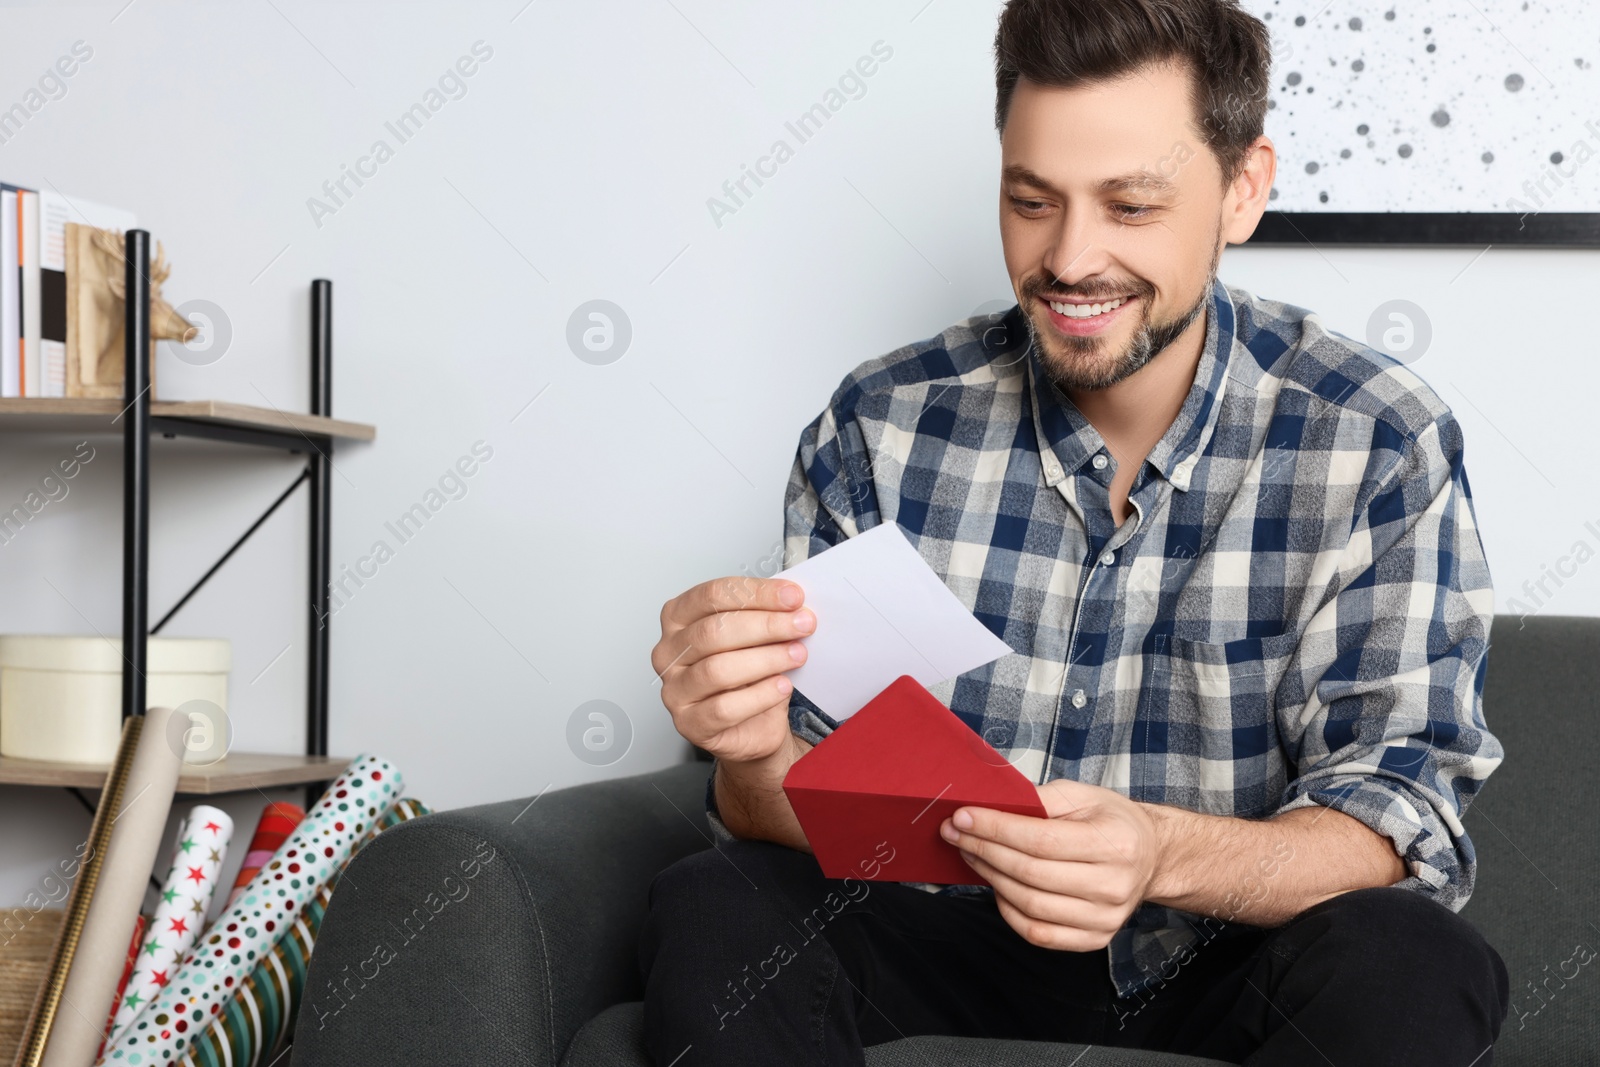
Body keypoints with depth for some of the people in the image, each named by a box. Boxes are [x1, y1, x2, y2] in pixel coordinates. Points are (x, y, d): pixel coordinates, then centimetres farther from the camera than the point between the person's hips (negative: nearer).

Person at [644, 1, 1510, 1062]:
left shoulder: (1383, 445, -12)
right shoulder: (880, 425, -8)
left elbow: (1403, 819, -16)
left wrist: (1163, 857, -37)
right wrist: (757, 755, -33)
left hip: (1234, 946, 0)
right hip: (950, 934, 1)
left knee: (1411, 970, -32)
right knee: (712, 913, -27)